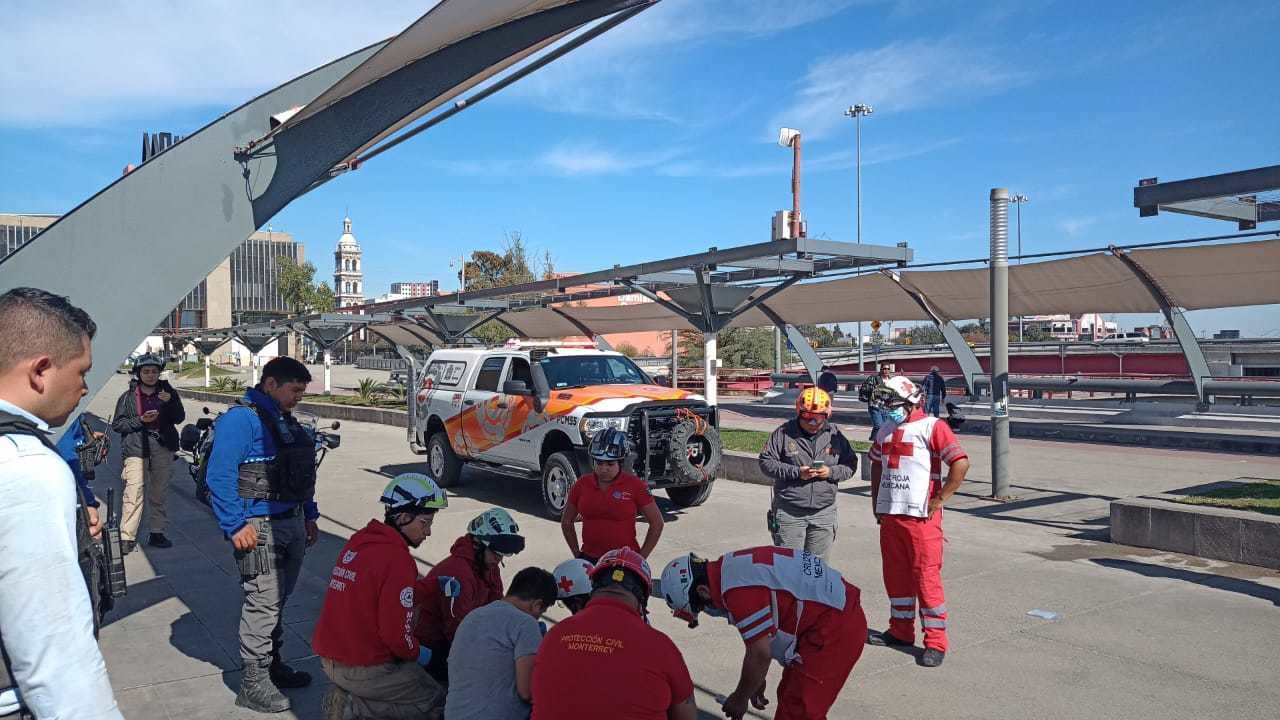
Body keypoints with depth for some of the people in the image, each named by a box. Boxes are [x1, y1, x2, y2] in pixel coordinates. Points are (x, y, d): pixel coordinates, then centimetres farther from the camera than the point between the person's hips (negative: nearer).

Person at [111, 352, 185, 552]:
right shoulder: (128, 396, 5)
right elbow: (116, 424, 3)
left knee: (159, 493, 10)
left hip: (162, 447, 3)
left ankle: (157, 533, 20)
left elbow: (179, 418, 0)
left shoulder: (168, 392, 9)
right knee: (134, 492, -13)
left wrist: (170, 402, -17)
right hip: (136, 448, -2)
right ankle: (127, 537, -11)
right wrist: (140, 420, -12)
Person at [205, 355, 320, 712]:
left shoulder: (287, 422, 15)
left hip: (292, 524, 9)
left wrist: (310, 516, 19)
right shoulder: (240, 419, -14)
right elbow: (219, 477, -20)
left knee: (279, 598, 17)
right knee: (263, 601, -6)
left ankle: (272, 663, 31)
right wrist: (236, 526, -21)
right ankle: (253, 683, 4)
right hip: (260, 528, -9)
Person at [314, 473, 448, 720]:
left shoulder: (358, 542, 4)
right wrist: (417, 653, -1)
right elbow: (396, 633, -22)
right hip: (363, 670, -8)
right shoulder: (397, 559, -22)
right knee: (435, 699, 7)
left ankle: (345, 696, 8)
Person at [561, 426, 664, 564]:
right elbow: (566, 521, 17)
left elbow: (657, 523, 2)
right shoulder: (582, 484, 5)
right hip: (589, 560, 3)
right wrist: (577, 553, 11)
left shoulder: (634, 485, -4)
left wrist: (641, 557, -1)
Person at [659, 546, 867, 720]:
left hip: (836, 626, -10)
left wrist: (740, 698, -4)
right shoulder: (730, 568, 6)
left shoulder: (738, 588, -25)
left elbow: (760, 654, -19)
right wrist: (757, 680, 27)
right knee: (789, 698, 18)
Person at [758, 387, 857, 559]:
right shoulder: (784, 432, -4)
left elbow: (850, 464, 10)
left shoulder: (834, 434, 5)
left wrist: (831, 472, -11)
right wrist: (796, 472, -16)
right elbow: (766, 462, -5)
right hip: (789, 512, -2)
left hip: (823, 512, 3)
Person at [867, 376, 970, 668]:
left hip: (921, 516, -7)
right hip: (889, 515, 7)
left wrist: (939, 499, -14)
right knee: (895, 575, 14)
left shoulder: (932, 427, -8)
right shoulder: (886, 431, 15)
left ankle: (935, 642, 4)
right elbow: (876, 466, 26)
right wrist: (876, 502, 18)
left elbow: (961, 463, -17)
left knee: (926, 577, -5)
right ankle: (901, 631, 28)